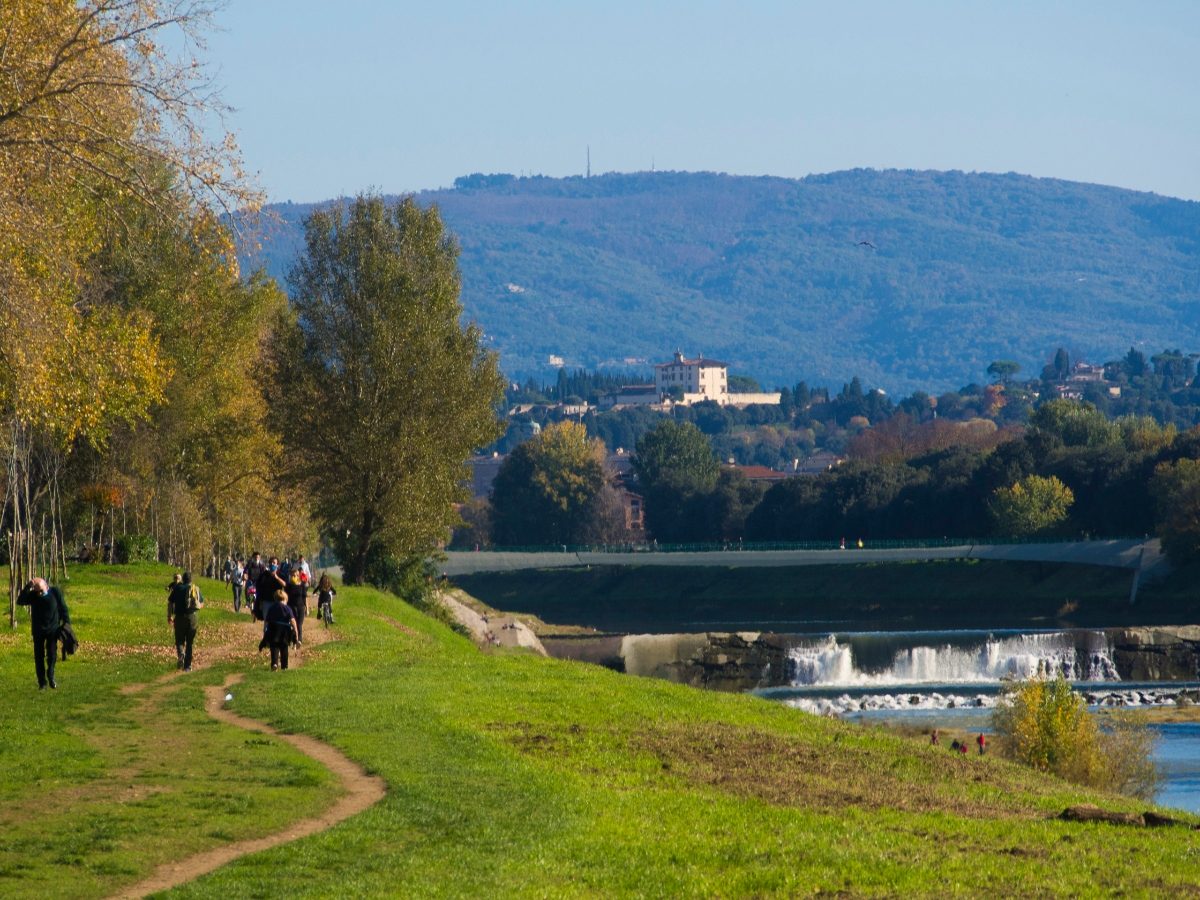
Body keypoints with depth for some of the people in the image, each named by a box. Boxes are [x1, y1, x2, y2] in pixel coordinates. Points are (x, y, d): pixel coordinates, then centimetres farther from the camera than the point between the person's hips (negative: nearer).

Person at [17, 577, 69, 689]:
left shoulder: (55, 591, -7)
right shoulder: (32, 595, -6)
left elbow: (63, 608, 1)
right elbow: (20, 601, -22)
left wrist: (66, 622, -3)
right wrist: (27, 588, -30)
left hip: (52, 630, -1)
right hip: (38, 631, 1)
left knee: (52, 654, -8)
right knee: (39, 656, 2)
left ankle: (51, 676, 14)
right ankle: (42, 682, 9)